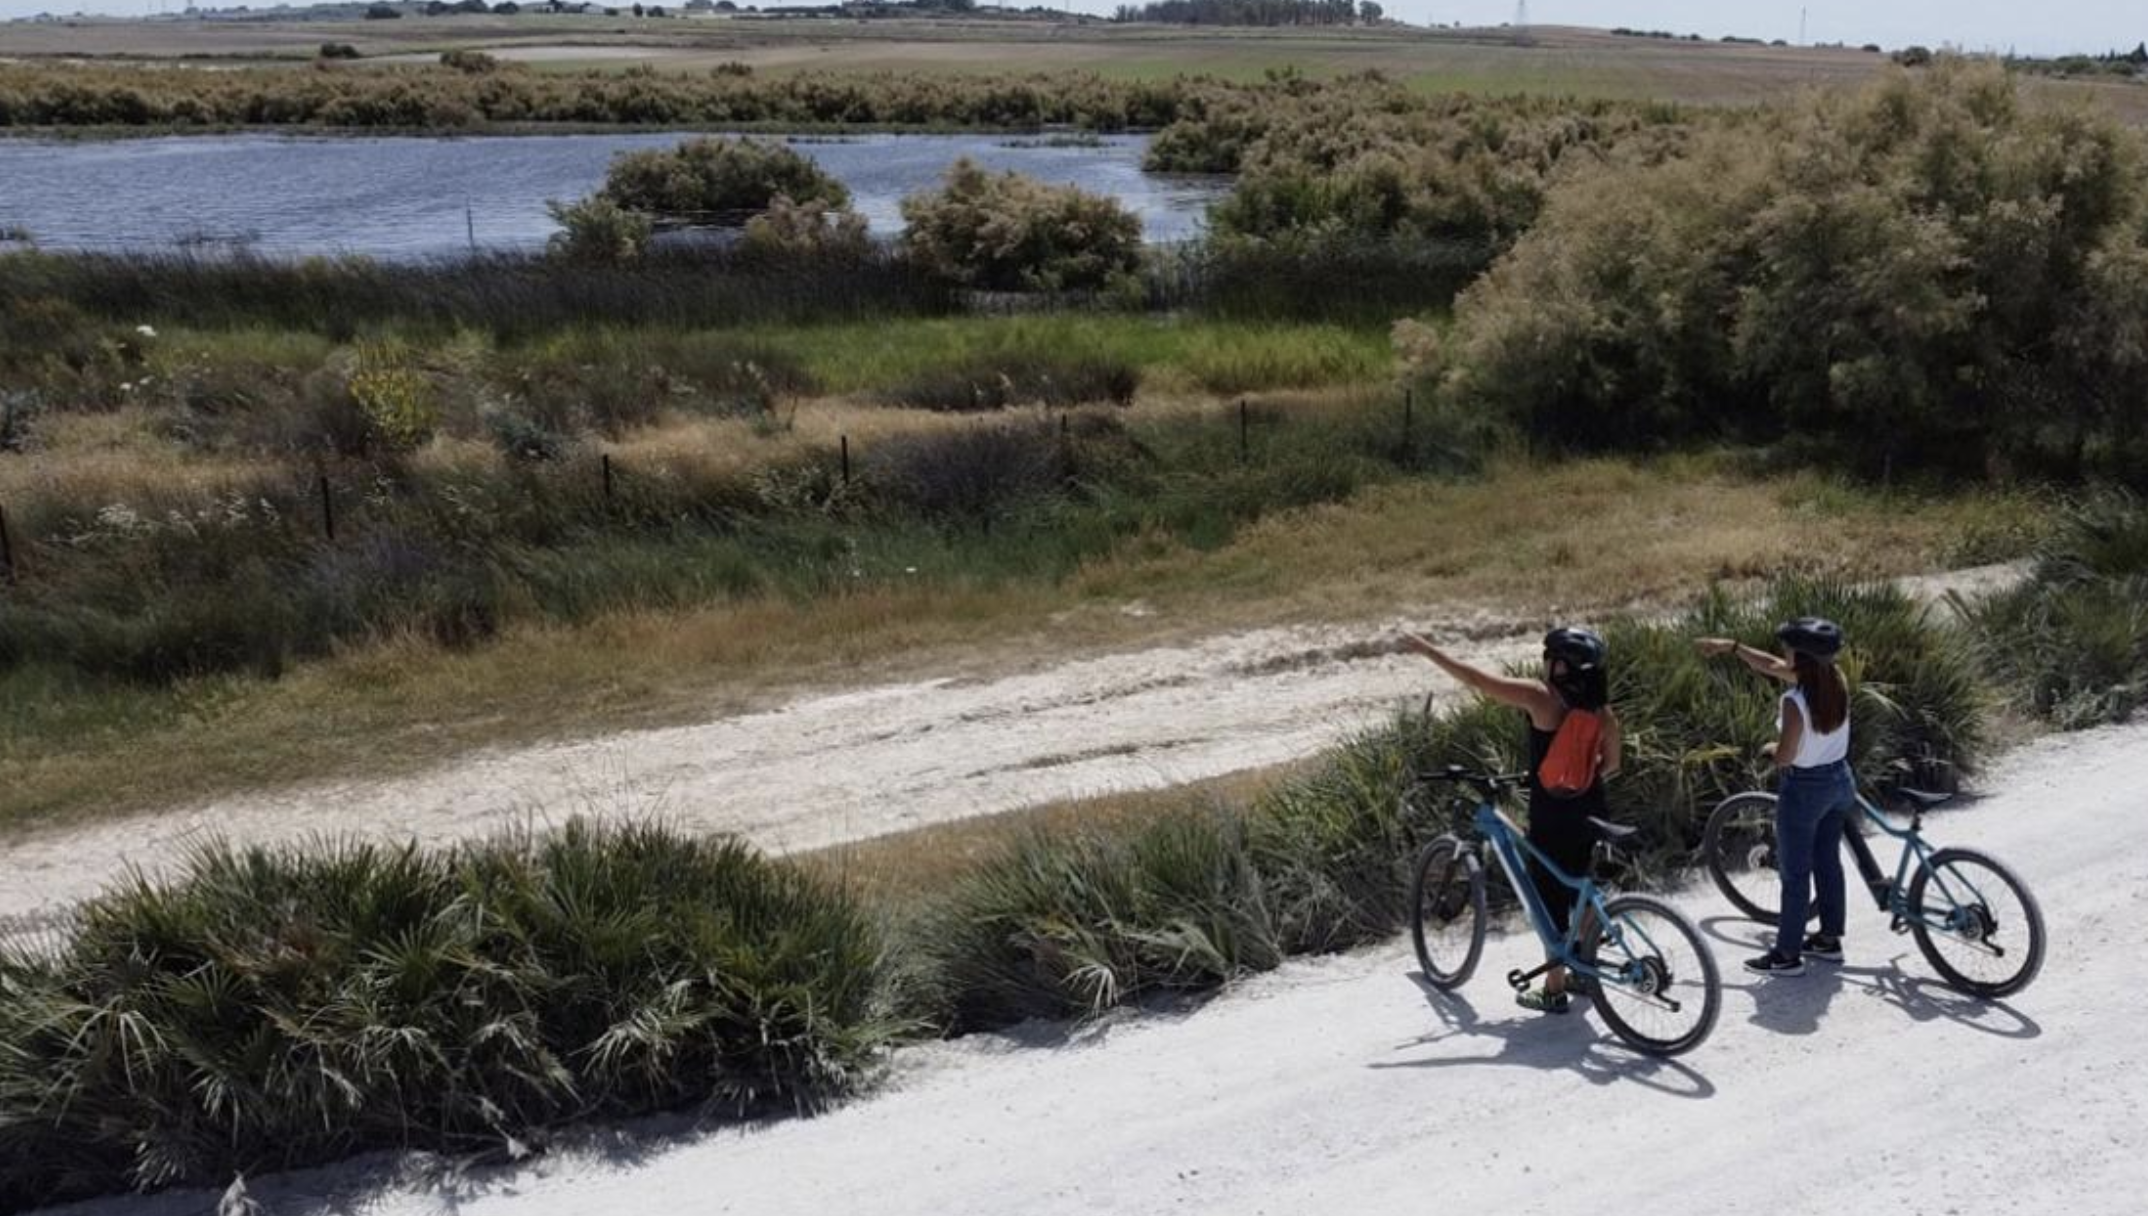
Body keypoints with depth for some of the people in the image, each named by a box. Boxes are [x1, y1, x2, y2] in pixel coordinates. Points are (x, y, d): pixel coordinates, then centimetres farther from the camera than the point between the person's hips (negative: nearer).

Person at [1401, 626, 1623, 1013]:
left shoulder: (1540, 697, -19)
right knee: (1579, 890, 22)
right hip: (1590, 809, 7)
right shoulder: (1600, 708, -1)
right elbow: (1611, 763, 8)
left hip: (1551, 815, -7)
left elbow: (1476, 679, -17)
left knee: (1550, 898, 5)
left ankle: (1554, 990, 14)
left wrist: (1426, 649, -9)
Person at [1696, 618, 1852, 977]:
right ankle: (1830, 939, 34)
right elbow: (1772, 667, 5)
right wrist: (1731, 646, 5)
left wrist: (1779, 726, -2)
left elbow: (1783, 758, -21)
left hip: (1805, 789, -7)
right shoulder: (1836, 681, -6)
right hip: (1840, 781, 7)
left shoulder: (1795, 702, -28)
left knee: (1795, 873, 5)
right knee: (1828, 862, 21)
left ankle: (1787, 955, 15)